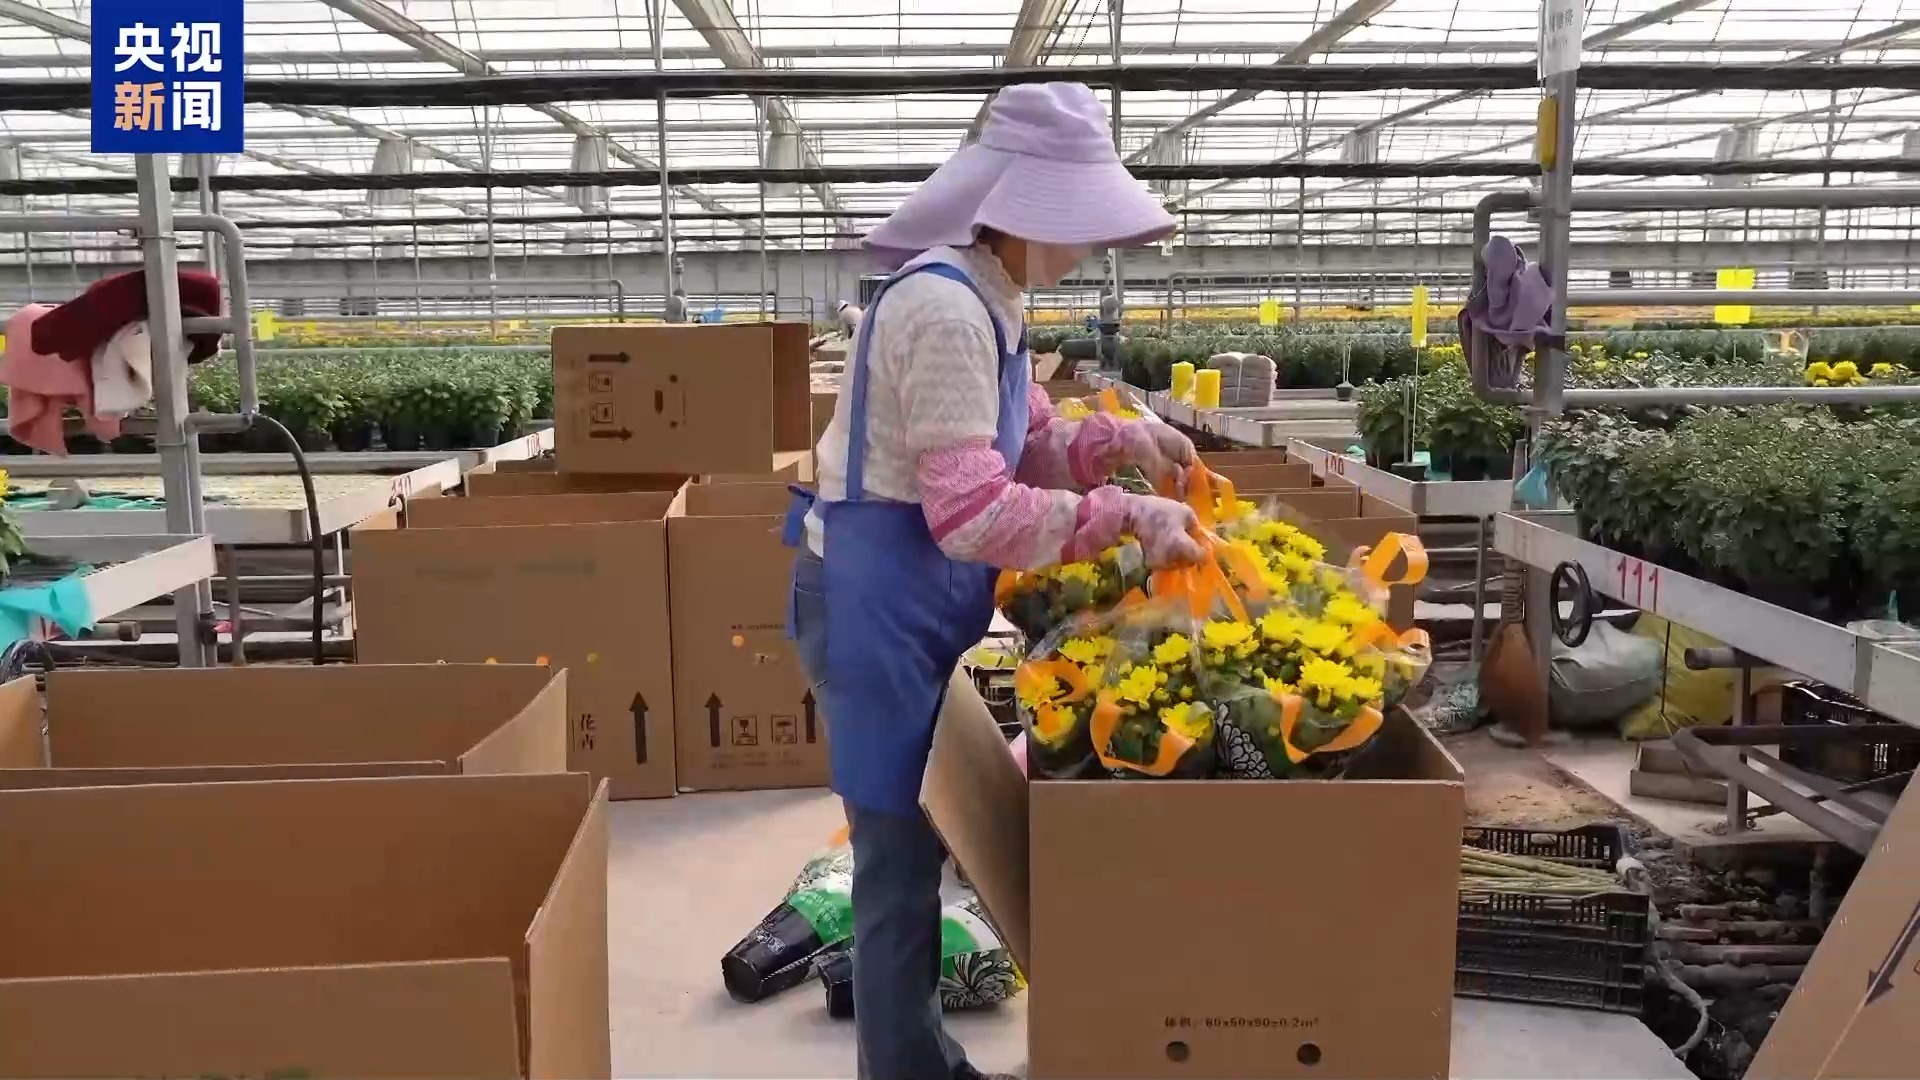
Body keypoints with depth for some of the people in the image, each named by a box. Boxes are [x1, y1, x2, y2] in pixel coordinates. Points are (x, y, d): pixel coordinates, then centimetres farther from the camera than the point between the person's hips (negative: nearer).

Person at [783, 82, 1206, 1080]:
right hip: (880, 603, -10)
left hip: (924, 595, 10)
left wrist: (1118, 440, -2)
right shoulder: (944, 307, -23)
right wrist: (1124, 514, -27)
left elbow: (1028, 445, 15)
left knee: (923, 838, 19)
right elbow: (972, 513, -29)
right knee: (902, 854, 1)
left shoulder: (987, 297, 9)